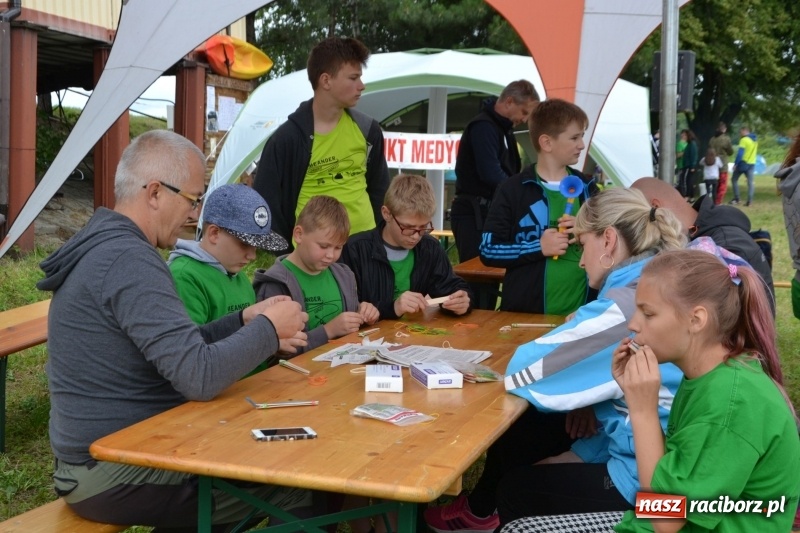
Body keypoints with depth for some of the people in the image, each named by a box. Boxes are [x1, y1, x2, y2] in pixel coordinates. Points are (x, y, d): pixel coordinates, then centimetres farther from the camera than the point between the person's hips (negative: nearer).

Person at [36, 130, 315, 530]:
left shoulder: (104, 246, 9)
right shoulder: (130, 261, -23)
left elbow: (172, 348, 15)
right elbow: (199, 377, -28)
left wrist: (244, 320, 6)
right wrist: (270, 328, -14)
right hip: (114, 473, -10)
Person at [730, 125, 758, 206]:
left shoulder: (744, 140, -13)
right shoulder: (755, 140, 14)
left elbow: (740, 153, -19)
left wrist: (735, 163, -18)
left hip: (743, 163, -7)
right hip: (752, 163, 7)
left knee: (734, 179, 5)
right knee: (750, 182, 3)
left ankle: (736, 199, 1)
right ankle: (749, 200, -6)